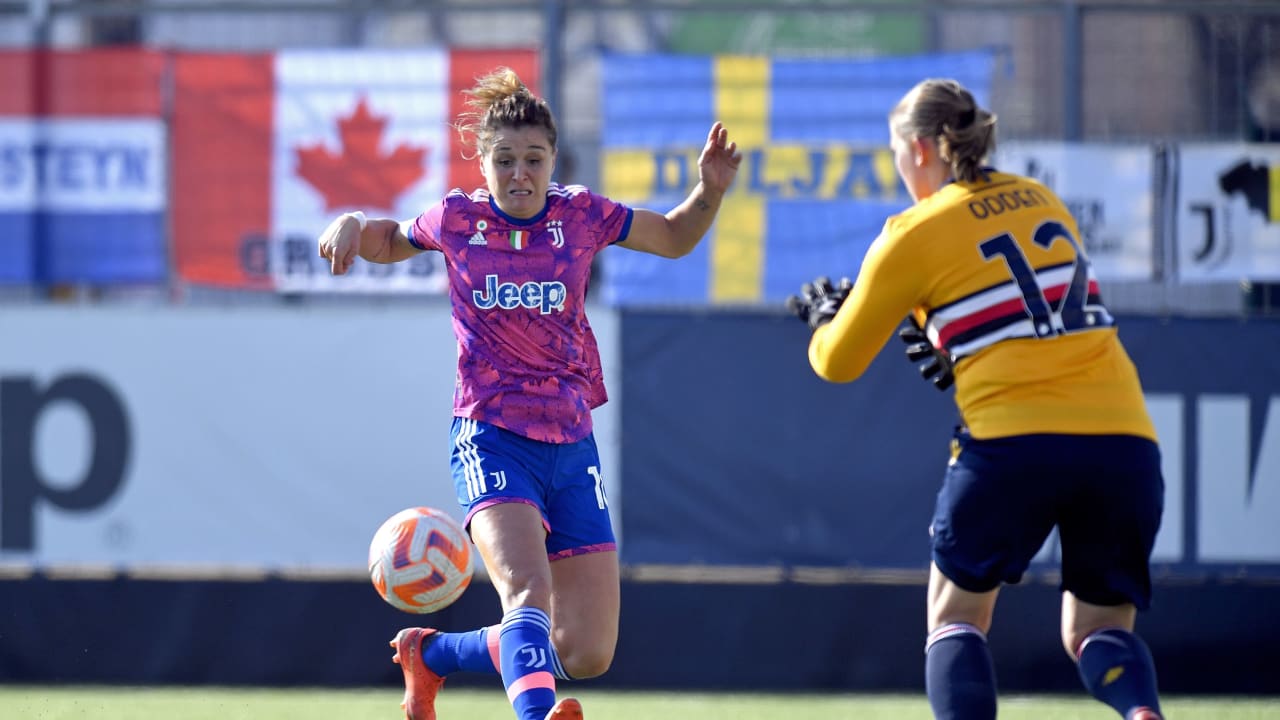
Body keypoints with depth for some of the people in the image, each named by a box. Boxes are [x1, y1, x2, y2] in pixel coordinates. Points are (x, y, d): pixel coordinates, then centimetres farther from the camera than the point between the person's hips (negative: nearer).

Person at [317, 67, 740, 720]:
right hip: (492, 439, -3)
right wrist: (354, 227, 0)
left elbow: (675, 239, 18)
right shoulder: (457, 219, 1)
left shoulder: (579, 215, 4)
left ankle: (430, 653, 26)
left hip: (571, 446, 4)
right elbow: (393, 243, 22)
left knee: (586, 655, 3)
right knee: (528, 586, -33)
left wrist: (710, 189, -1)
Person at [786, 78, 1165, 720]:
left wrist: (827, 321, 33)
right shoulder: (1043, 202, 17)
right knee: (1098, 630, 14)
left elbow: (836, 363, 13)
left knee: (955, 615, 14)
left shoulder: (914, 235, 3)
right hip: (1124, 438, 4)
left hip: (1012, 439, -4)